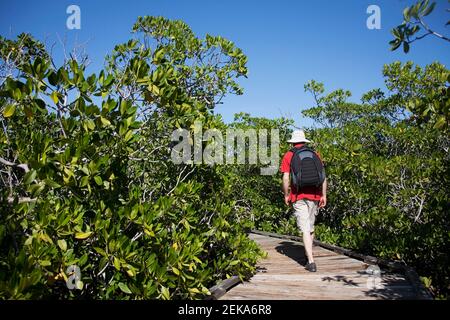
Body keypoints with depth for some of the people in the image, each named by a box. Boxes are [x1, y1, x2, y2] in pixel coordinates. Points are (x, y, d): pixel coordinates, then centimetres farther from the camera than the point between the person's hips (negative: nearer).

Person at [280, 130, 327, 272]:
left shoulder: (288, 156, 0)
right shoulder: (315, 154, 9)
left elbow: (286, 178, -5)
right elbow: (323, 175, 5)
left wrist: (286, 195, 6)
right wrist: (324, 195, 8)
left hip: (299, 196, -3)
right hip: (314, 195, 4)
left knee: (305, 229, -3)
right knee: (311, 226, 19)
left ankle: (311, 262, -10)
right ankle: (308, 255, 33)